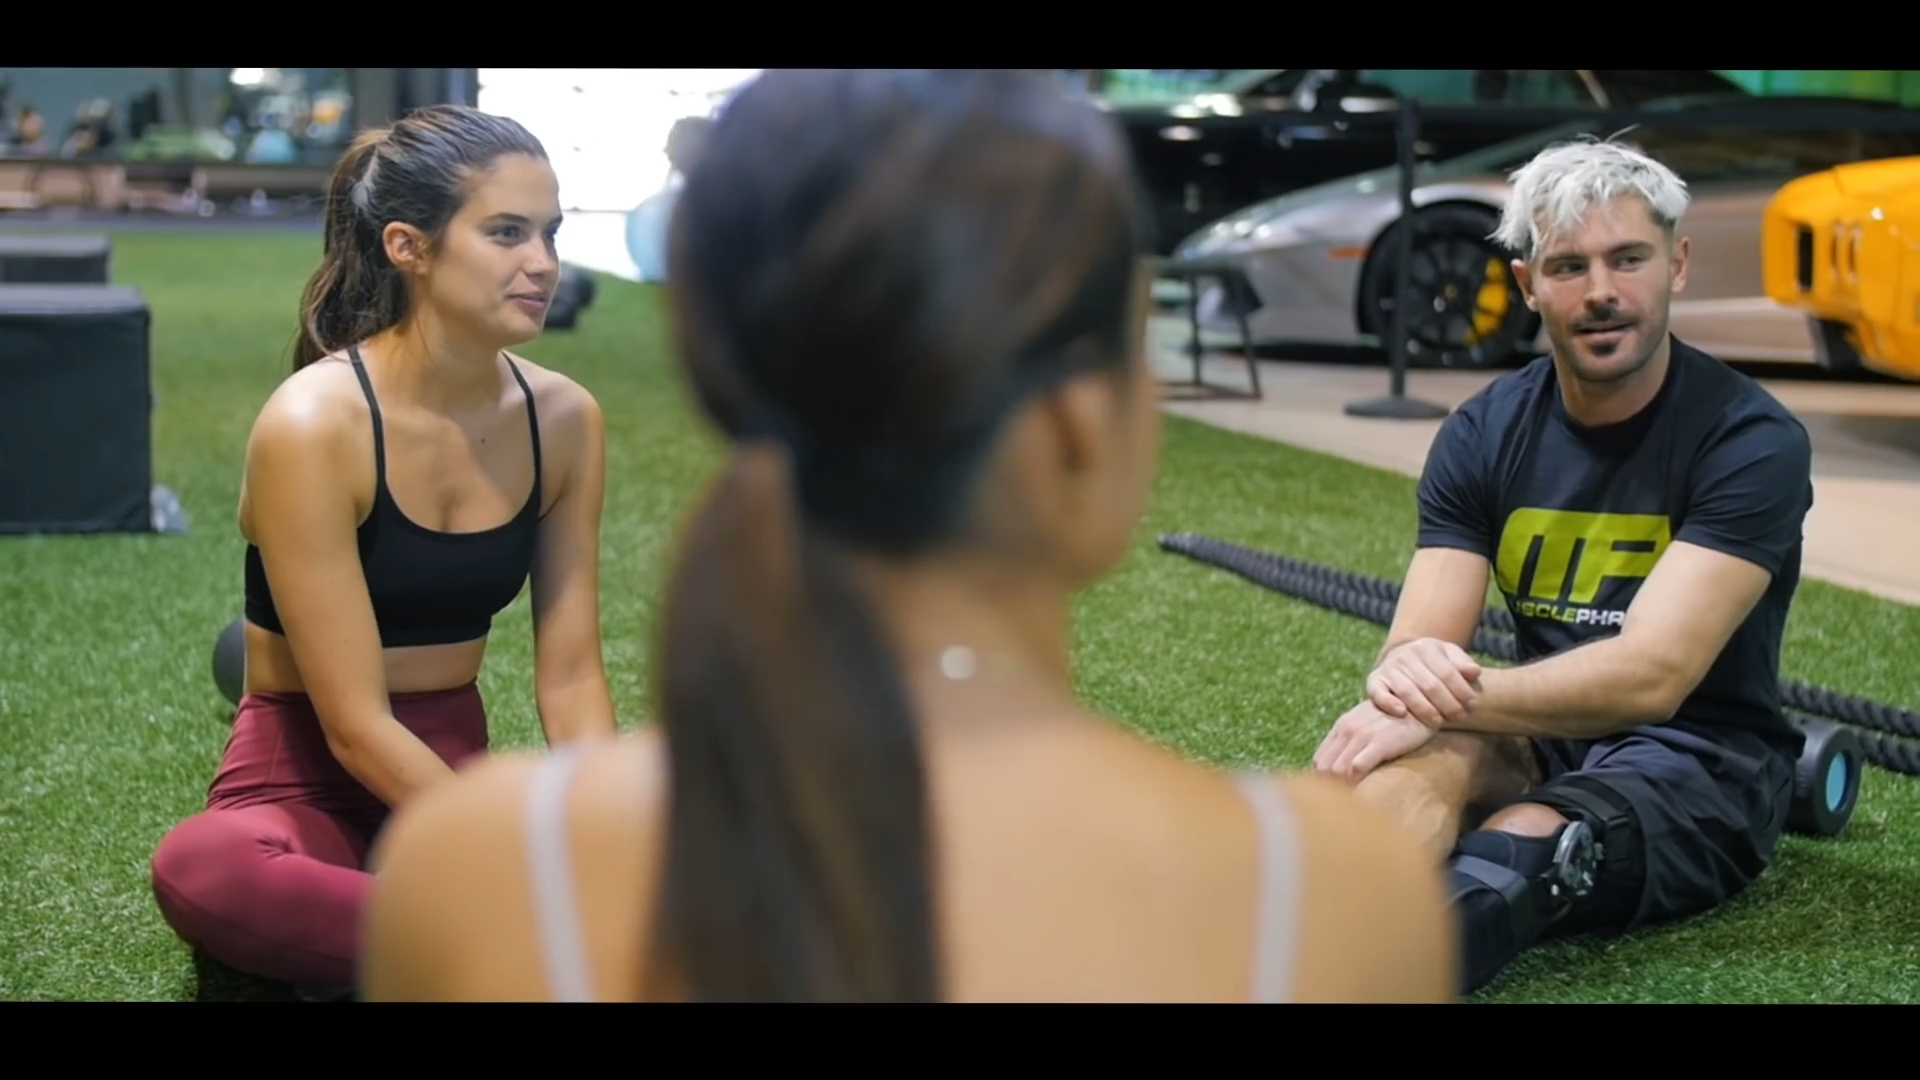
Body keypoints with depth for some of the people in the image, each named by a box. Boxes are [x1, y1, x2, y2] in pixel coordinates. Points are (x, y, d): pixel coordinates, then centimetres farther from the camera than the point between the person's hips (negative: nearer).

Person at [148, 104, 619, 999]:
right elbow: (355, 727, -20)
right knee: (203, 872, -41)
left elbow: (570, 677, -1)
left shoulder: (565, 419, -4)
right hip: (310, 786, -4)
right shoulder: (313, 423, -19)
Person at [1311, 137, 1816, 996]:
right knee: (1421, 756, -32)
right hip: (1546, 736, 3)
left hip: (1701, 759, -3)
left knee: (1520, 846, -36)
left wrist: (1449, 698, -36)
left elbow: (1651, 675, -25)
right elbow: (1418, 643, -8)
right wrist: (1408, 673, -34)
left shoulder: (1751, 440, -13)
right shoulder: (1482, 437, 1)